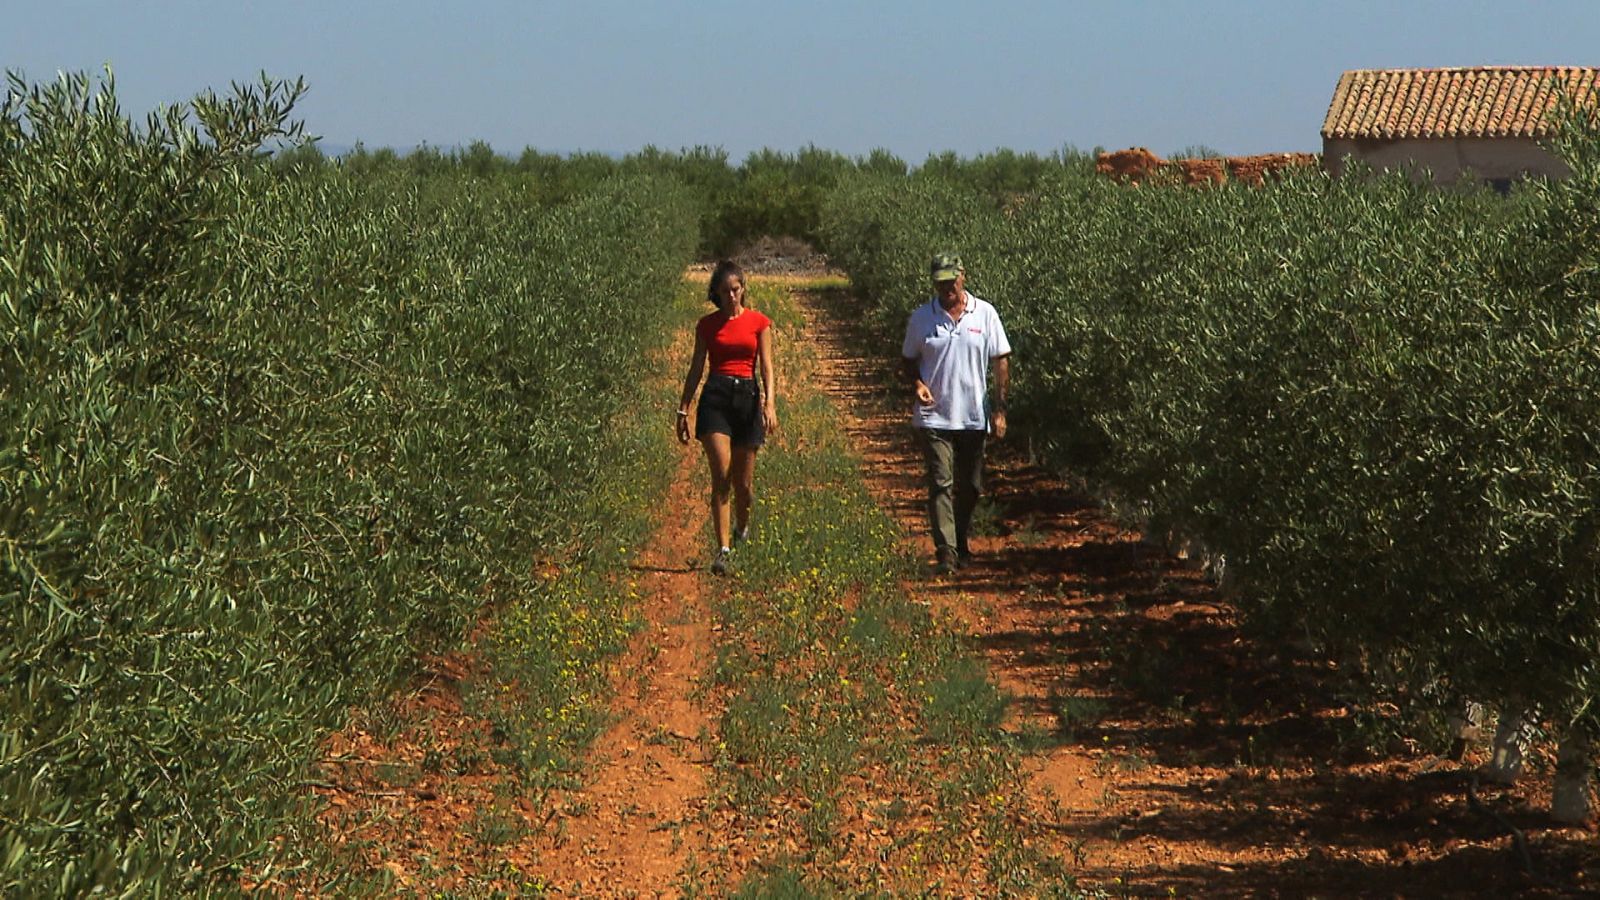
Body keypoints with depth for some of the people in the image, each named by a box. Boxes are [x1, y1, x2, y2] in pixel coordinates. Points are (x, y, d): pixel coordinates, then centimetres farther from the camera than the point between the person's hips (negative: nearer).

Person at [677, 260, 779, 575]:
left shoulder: (758, 322, 5)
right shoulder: (706, 325, 7)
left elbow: (766, 366, -1)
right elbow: (696, 369, 12)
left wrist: (770, 402, -15)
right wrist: (683, 410, 9)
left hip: (748, 397, 0)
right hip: (715, 398, 0)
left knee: (743, 482, 6)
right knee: (721, 475, -14)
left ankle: (742, 527, 38)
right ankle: (723, 549, -16)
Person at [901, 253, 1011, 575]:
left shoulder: (985, 314, 1)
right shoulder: (921, 317, 1)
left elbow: (1001, 361, 4)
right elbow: (909, 360, 10)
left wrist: (999, 408, -2)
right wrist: (918, 384, -11)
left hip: (974, 416, 1)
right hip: (934, 416, -1)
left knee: (969, 487, 12)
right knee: (940, 484, -10)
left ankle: (961, 543, 31)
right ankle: (945, 552, -13)